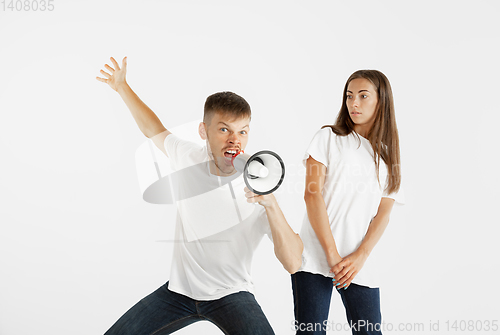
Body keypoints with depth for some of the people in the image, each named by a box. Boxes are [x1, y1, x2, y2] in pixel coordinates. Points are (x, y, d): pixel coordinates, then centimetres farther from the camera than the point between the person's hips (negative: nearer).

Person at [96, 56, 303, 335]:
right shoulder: (190, 157, -9)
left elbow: (293, 264, -26)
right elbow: (154, 130, 15)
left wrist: (271, 205, -38)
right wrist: (122, 86, 21)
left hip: (231, 295, -4)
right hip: (179, 290, 4)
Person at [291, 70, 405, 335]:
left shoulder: (388, 156, 14)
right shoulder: (328, 137, 4)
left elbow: (382, 215, 6)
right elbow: (312, 195, -6)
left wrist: (359, 257, -9)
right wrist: (332, 255, -11)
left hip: (359, 266, 3)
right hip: (316, 256, -3)